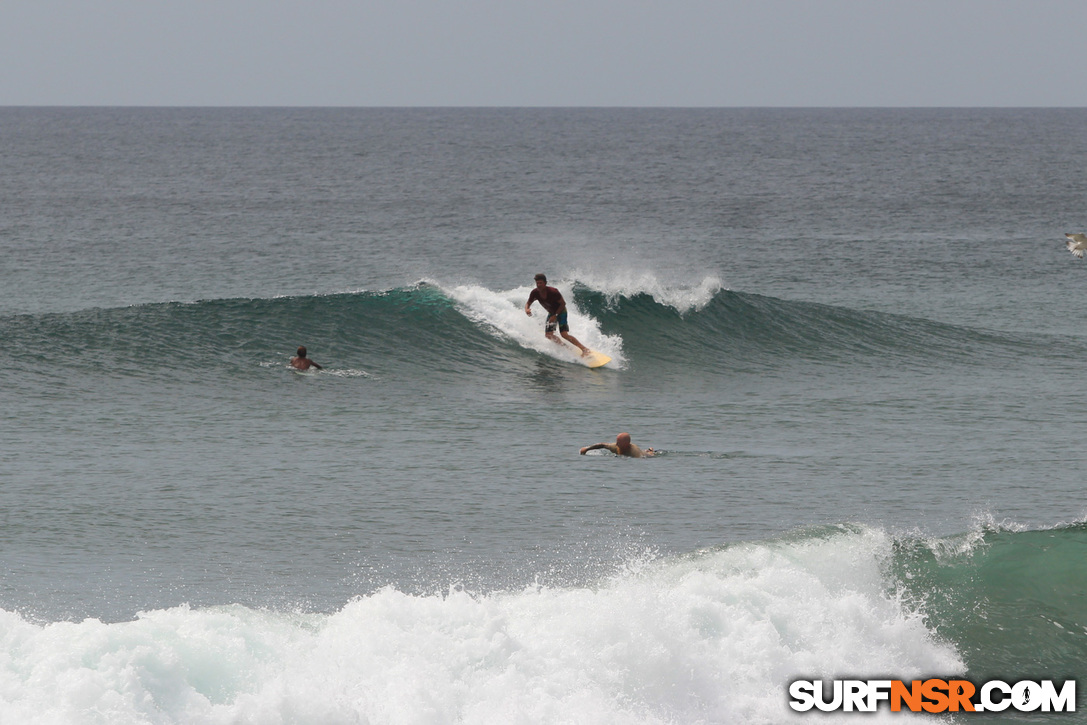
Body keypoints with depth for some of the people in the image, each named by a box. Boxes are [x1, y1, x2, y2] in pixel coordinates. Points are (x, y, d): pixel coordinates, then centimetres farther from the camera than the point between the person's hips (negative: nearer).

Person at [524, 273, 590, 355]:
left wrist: (555, 315, -24)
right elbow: (528, 303, -1)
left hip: (560, 311, -6)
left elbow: (563, 303, -20)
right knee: (549, 335, -2)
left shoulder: (553, 292, -32)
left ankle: (584, 349, -15)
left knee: (564, 334, -19)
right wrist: (526, 309, -25)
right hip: (551, 313, 7)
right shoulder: (535, 293, -17)